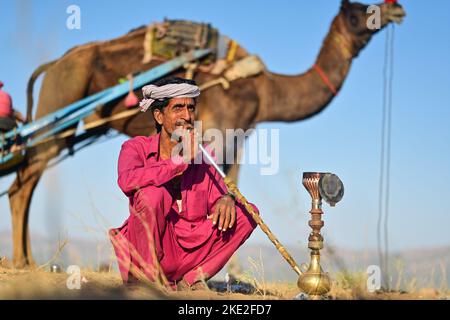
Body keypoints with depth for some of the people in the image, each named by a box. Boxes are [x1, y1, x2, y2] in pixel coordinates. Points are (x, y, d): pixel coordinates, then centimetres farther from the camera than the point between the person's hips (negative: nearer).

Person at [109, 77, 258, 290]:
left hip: (190, 253, 5)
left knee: (248, 213, -6)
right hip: (147, 254, -4)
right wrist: (180, 161, -25)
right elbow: (127, 180, -27)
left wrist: (226, 199, -19)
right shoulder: (136, 148, -5)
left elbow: (218, 198, 6)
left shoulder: (201, 156, 7)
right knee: (152, 192, -29)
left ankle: (189, 281, -5)